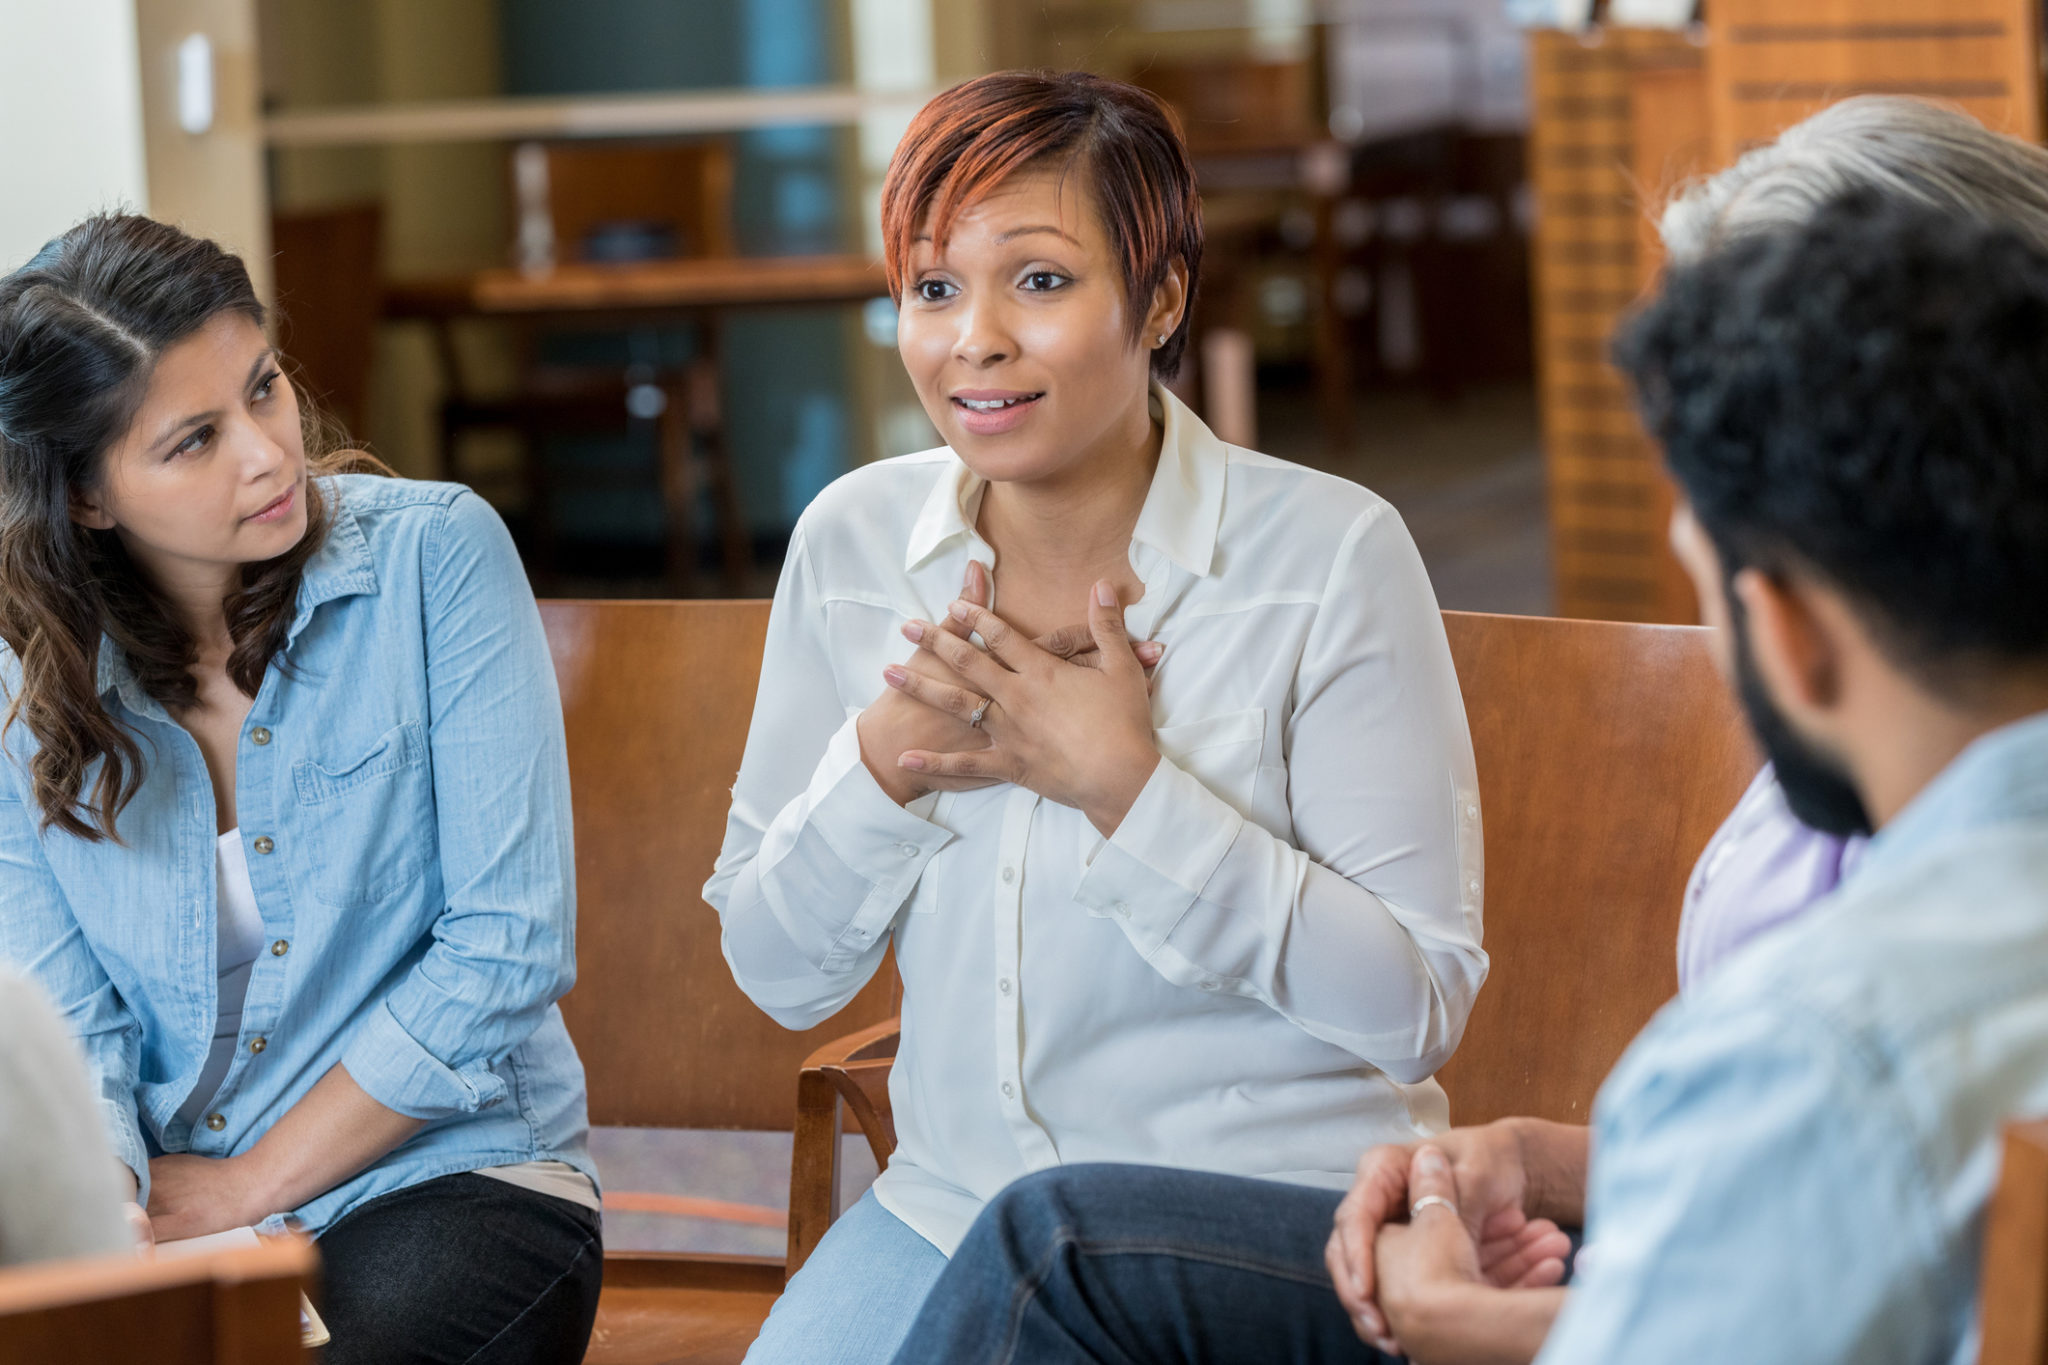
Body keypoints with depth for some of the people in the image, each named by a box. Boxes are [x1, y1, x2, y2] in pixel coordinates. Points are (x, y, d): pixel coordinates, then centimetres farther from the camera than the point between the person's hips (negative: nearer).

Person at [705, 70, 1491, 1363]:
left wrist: (1126, 787, -21)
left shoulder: (1332, 553, -11)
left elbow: (1419, 1006, -15)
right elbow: (776, 973, 6)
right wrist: (883, 765, -12)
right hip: (957, 1199, 4)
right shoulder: (853, 542, 2)